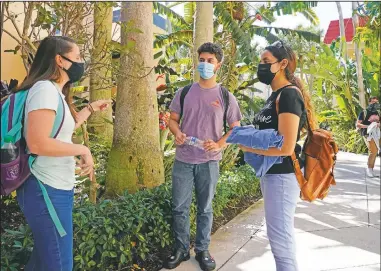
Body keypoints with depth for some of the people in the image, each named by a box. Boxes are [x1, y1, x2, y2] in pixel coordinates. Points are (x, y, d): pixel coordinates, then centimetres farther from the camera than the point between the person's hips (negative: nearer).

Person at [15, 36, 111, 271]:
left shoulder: (55, 91, 15)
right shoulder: (45, 89, -18)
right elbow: (37, 143, -27)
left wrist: (92, 108, 25)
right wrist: (82, 150, -18)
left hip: (55, 188, 10)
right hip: (47, 190, -10)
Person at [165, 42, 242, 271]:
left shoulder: (226, 97, -1)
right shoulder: (184, 92, 4)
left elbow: (236, 129, 2)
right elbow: (173, 119, 11)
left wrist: (219, 144, -15)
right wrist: (177, 133, -12)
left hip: (209, 162, -1)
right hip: (183, 160, 2)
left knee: (205, 208, 12)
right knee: (180, 207, 9)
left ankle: (203, 250, 29)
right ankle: (181, 249, 27)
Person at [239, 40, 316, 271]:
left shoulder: (289, 94, -18)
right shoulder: (276, 95, 12)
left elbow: (285, 147, -25)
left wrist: (249, 147, -14)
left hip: (282, 176, -10)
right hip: (271, 173, 10)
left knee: (281, 238, 2)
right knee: (279, 235, 21)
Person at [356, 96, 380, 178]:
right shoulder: (364, 112, -6)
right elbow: (358, 124, -9)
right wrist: (368, 126, -22)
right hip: (368, 135, -7)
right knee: (373, 151, -18)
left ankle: (371, 170, 20)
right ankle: (369, 169, 0)